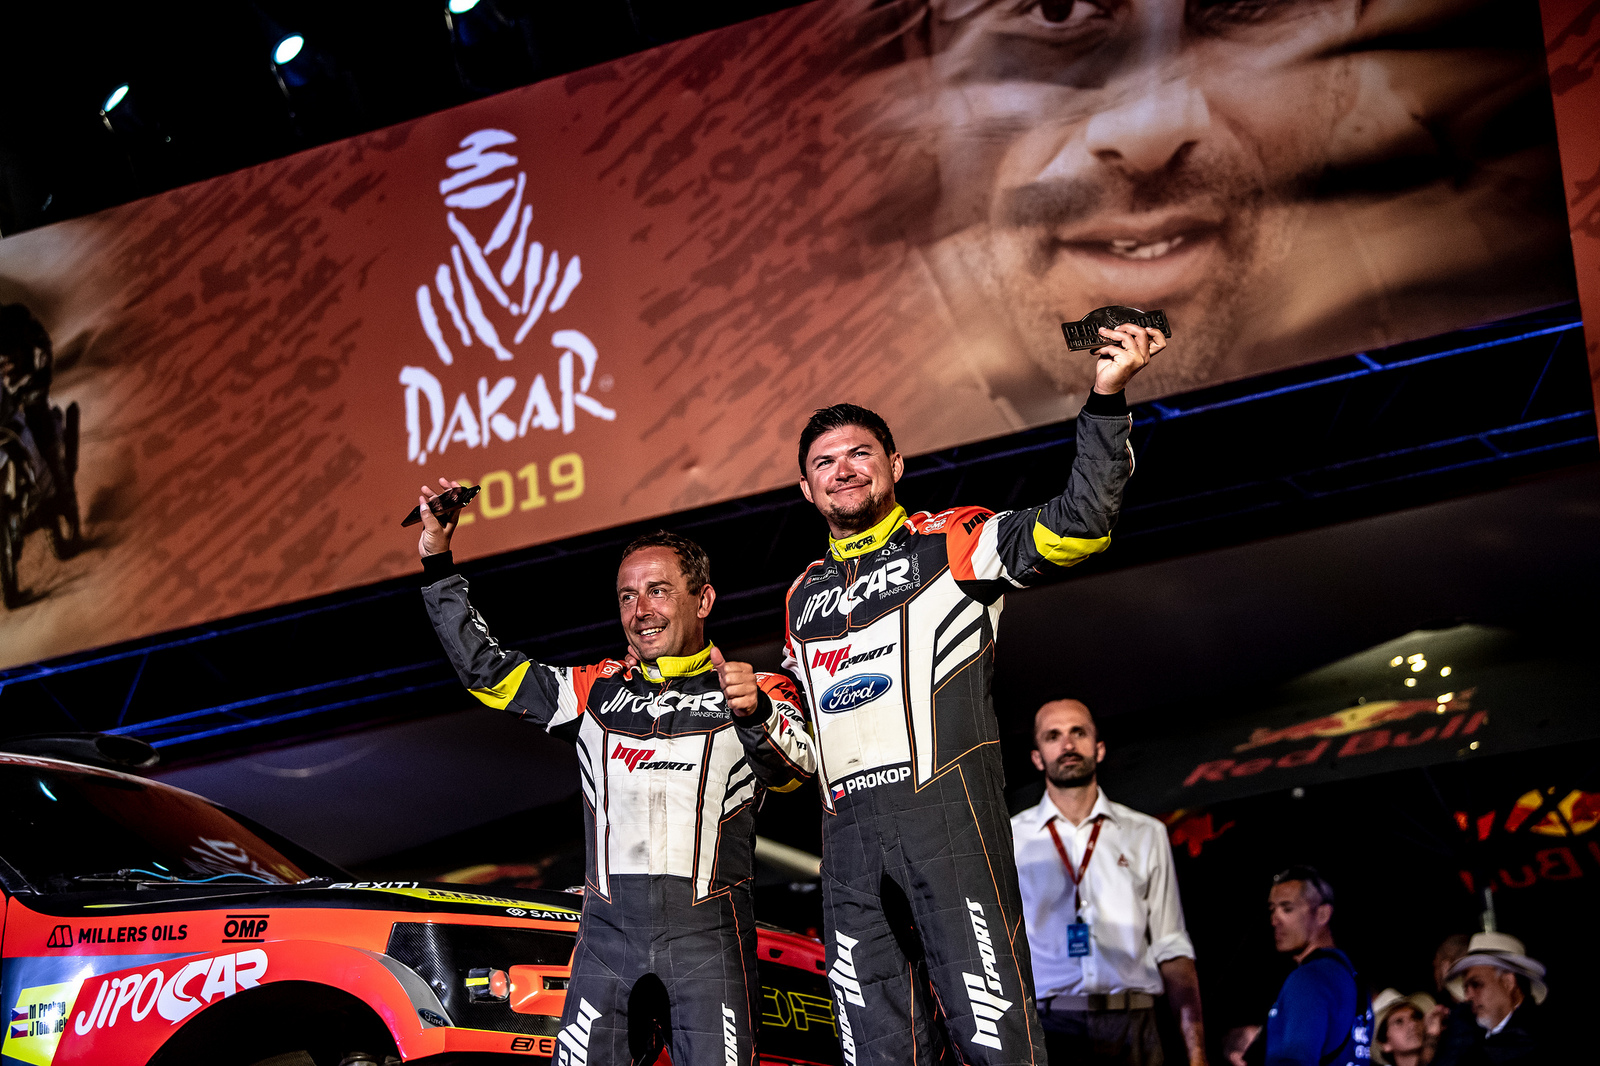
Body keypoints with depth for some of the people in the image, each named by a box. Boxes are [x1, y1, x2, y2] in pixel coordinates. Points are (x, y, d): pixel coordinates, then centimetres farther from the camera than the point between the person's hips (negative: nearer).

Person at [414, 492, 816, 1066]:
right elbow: (487, 670, 19)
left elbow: (796, 769, -13)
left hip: (708, 933, -3)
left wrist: (756, 714, -35)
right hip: (608, 931, 3)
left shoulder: (757, 694, 4)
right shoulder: (597, 690, 15)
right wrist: (439, 566, 13)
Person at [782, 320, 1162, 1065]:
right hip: (848, 834, 5)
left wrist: (1106, 401, -17)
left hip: (945, 814, -5)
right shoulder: (804, 596, 23)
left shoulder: (952, 544, 6)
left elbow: (1076, 528, -9)